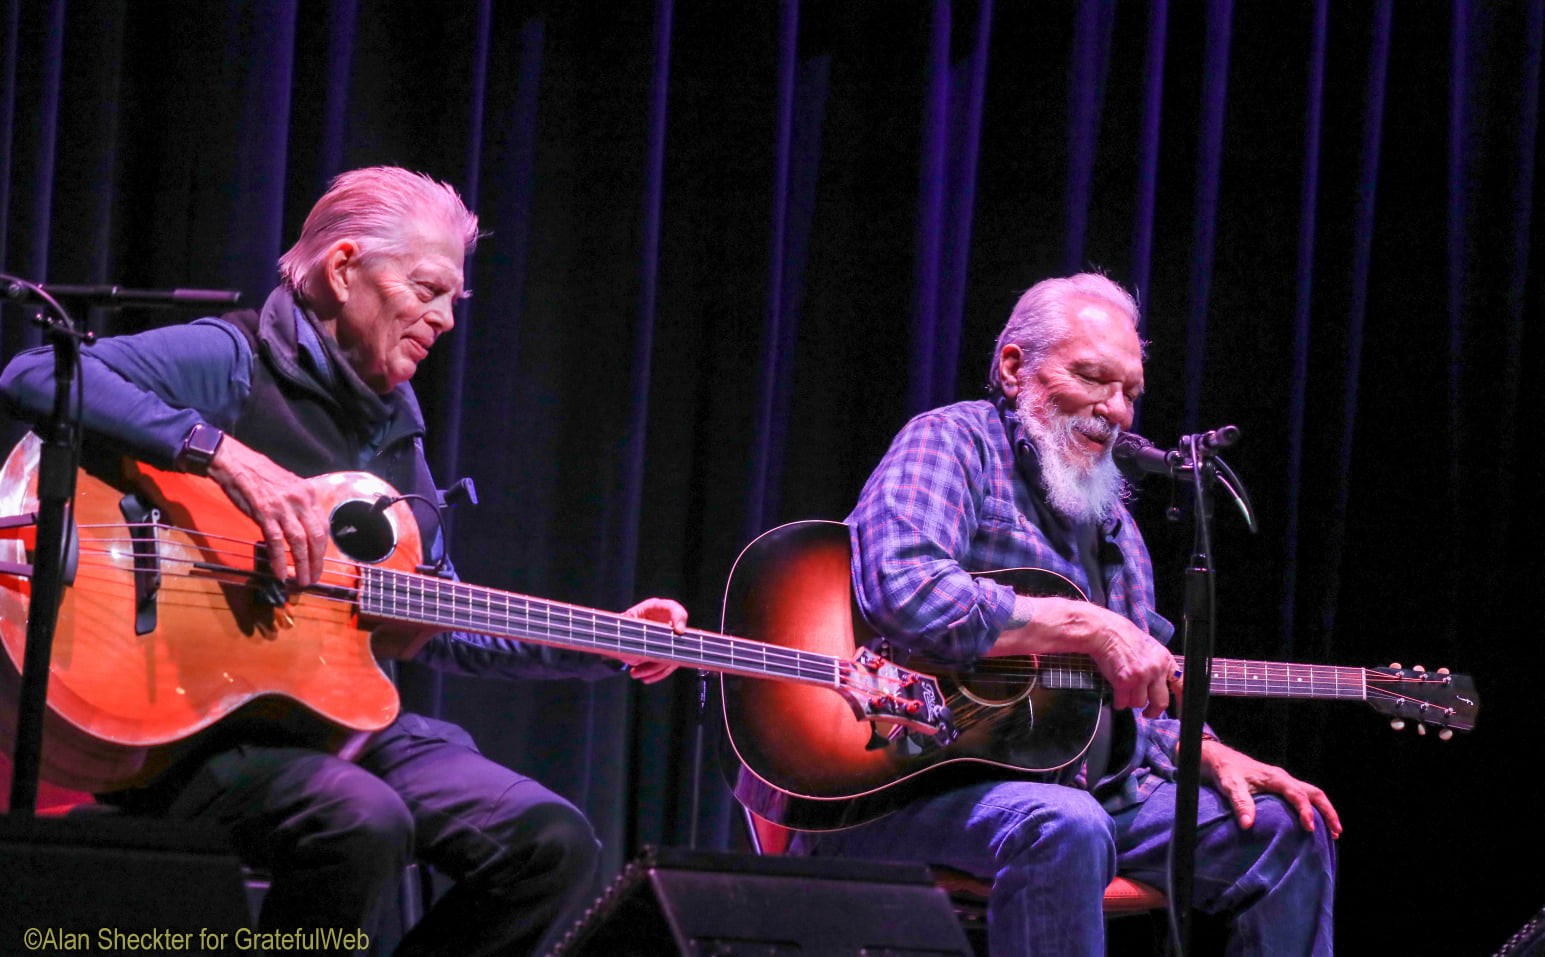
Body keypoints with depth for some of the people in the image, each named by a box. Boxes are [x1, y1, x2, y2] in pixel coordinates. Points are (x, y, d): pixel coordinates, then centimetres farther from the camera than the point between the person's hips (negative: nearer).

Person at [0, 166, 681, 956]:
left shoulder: (395, 424, 20)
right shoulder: (233, 363, -6)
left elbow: (435, 626, 25)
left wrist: (600, 647, 15)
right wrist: (222, 454, -30)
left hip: (343, 718, 8)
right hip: (195, 726, -8)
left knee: (552, 845, -10)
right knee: (363, 825, -36)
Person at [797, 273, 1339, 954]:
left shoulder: (1109, 515, 21)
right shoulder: (955, 443, -5)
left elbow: (1135, 702, 26)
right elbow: (904, 594, -27)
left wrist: (1214, 760, 4)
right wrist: (1090, 629, -21)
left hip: (1084, 789, 8)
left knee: (1287, 828, 2)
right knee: (1063, 828, -39)